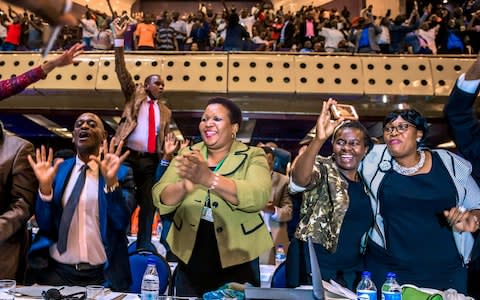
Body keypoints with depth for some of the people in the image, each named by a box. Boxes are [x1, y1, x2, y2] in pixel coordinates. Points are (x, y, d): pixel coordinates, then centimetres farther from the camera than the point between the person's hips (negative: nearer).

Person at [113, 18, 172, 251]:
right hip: (128, 156, -3)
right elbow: (122, 72, -5)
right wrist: (119, 40, -13)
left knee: (148, 205, 6)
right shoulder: (135, 95, 7)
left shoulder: (165, 112, 15)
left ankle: (143, 248, 16)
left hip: (150, 161, 3)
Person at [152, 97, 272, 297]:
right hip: (189, 264, 3)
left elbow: (258, 197, -25)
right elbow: (161, 201, -7)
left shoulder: (253, 156, -6)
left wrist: (207, 178, -38)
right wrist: (183, 186, -28)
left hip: (237, 264, -2)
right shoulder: (187, 154, 3)